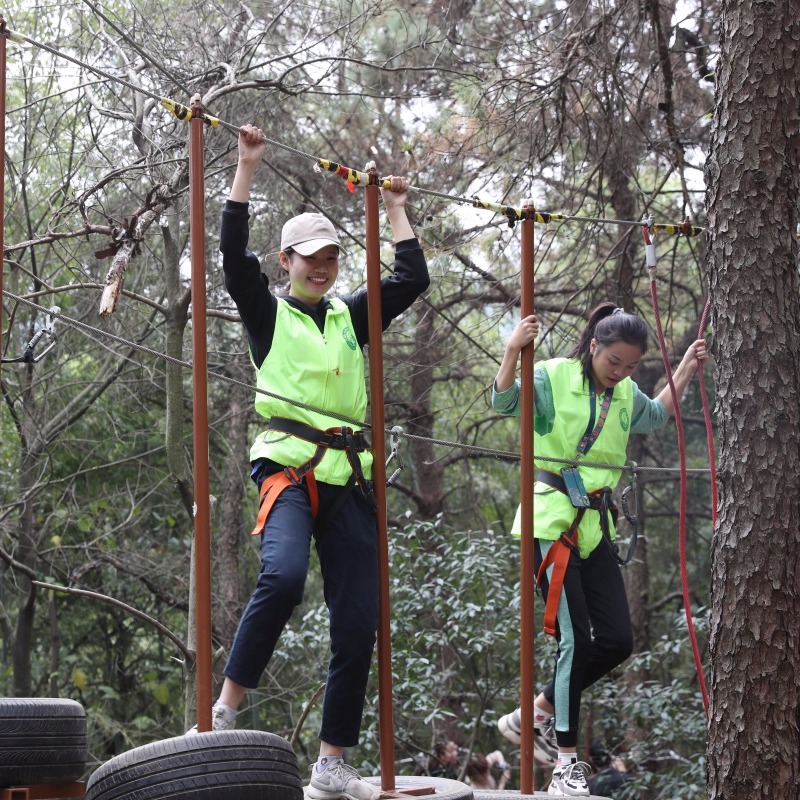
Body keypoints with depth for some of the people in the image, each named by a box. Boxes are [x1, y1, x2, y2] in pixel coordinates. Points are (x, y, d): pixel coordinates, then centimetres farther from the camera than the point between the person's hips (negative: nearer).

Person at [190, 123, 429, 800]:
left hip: (348, 478, 5)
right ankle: (226, 710, -20)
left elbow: (413, 280, 22)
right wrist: (248, 167, -4)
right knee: (283, 574, -34)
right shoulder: (268, 313, 8)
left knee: (358, 623, -1)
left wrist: (396, 211, 27)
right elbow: (234, 250, -4)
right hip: (288, 468, -5)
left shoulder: (350, 317, 20)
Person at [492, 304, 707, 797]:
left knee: (617, 641, 2)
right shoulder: (553, 376, -8)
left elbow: (656, 417, 33)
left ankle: (537, 715, 19)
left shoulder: (626, 394, 12)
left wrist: (686, 371, 24)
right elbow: (505, 401, -23)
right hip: (553, 522, -7)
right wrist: (514, 350, -38)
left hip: (597, 525, 7)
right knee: (578, 639, -11)